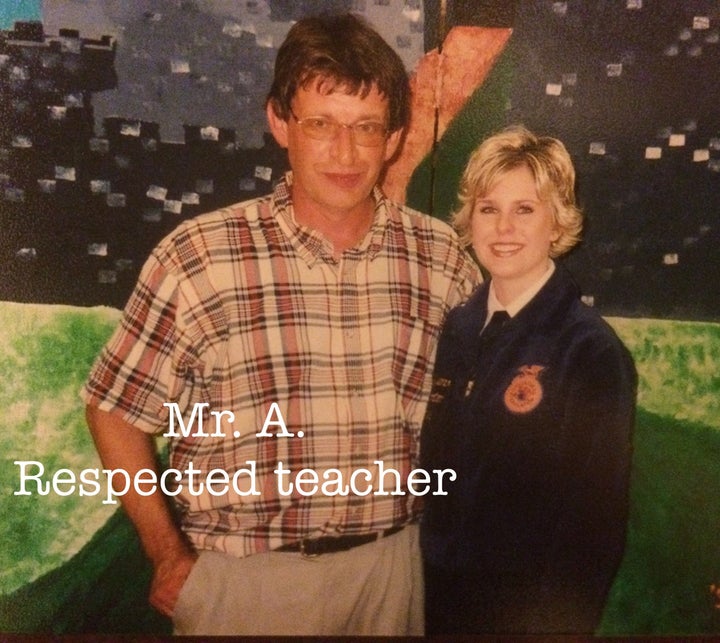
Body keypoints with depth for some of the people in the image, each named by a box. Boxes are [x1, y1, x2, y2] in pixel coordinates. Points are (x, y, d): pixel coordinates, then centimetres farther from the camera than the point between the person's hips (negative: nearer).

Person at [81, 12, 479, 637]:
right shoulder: (199, 256, -13)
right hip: (241, 576, -2)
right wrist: (170, 555, -4)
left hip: (391, 564, 3)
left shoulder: (442, 256, -4)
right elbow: (116, 412, -5)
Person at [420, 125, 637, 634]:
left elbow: (598, 521, -15)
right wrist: (432, 575, 4)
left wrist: (560, 623, -13)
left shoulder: (592, 353, -17)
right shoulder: (458, 328, -1)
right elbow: (434, 466, 7)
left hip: (523, 610, -5)